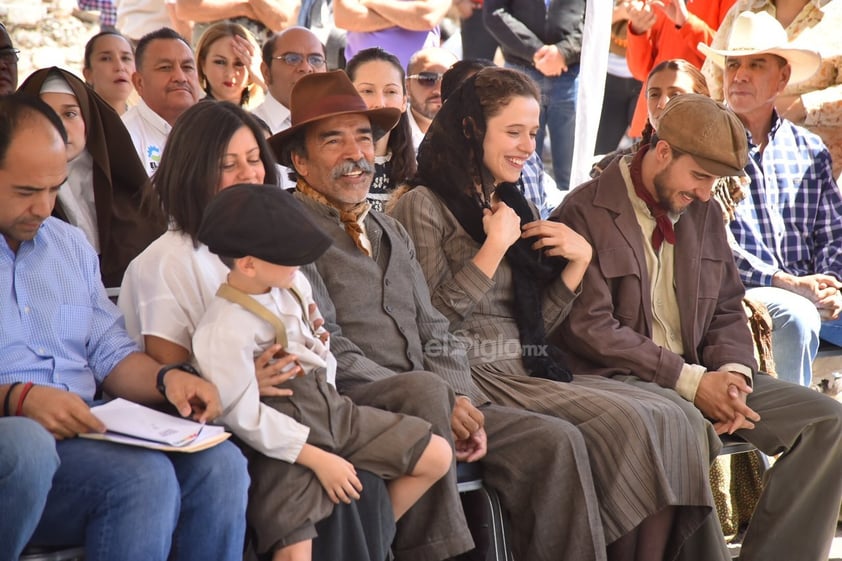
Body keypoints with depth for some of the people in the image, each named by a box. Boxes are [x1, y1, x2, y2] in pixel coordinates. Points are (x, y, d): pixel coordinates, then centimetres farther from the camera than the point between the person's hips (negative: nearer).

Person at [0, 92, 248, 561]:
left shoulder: (71, 244, 20)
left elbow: (110, 354, 20)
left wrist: (165, 378, -1)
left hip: (86, 435, 6)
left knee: (220, 463, -19)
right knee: (143, 477, -31)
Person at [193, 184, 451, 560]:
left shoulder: (292, 285, 2)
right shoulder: (223, 331, -23)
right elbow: (246, 419, -21)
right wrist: (318, 459, -19)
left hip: (332, 410, 8)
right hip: (285, 440, -8)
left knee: (437, 456, 8)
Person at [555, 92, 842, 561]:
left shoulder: (704, 211, 13)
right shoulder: (585, 214, -9)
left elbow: (727, 310, 17)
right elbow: (591, 329, -15)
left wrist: (733, 371, -6)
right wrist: (690, 381, -19)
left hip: (699, 375, 7)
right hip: (616, 378, -7)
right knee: (684, 424, -40)